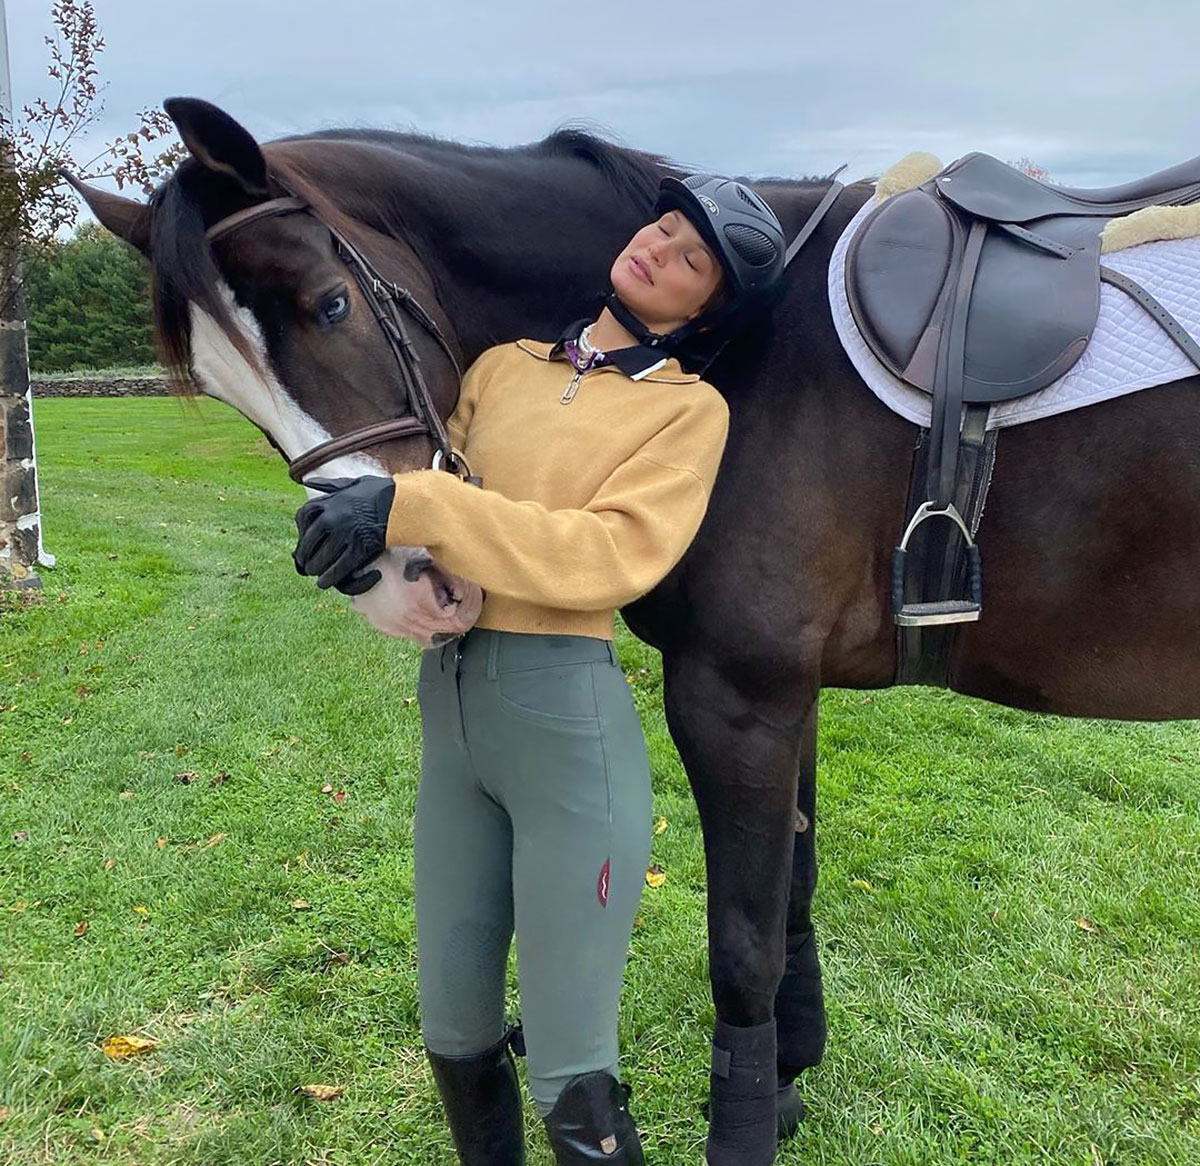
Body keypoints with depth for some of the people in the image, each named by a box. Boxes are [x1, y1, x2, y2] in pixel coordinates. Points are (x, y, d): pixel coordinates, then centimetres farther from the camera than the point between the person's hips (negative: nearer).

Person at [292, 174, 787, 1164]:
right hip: (450, 703, 5)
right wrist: (360, 521, -2)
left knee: (573, 1084, 2)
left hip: (569, 713, -5)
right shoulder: (504, 366, 14)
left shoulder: (689, 407, -2)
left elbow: (613, 552, -17)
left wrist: (416, 507, -23)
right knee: (456, 1041, 17)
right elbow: (433, 481, 18)